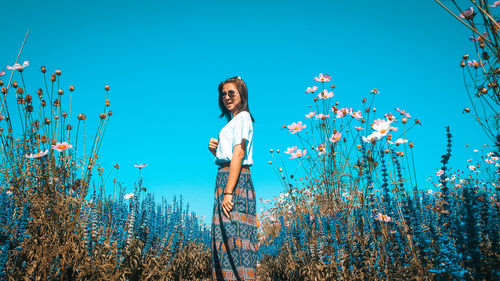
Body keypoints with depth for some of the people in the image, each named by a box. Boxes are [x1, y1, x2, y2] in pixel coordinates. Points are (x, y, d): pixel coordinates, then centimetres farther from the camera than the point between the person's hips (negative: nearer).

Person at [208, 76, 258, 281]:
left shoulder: (242, 117, -3)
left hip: (236, 180, -9)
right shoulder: (232, 121, 25)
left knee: (234, 237, -14)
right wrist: (215, 150, 5)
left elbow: (238, 155, -15)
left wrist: (228, 192, -22)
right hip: (225, 177, 9)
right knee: (226, 239, 6)